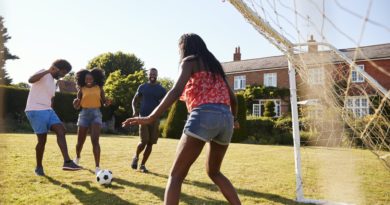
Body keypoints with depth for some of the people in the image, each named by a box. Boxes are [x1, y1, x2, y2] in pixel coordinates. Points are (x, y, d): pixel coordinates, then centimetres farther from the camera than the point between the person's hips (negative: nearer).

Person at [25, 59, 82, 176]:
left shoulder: (53, 83, 21)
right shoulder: (43, 74, -5)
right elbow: (30, 80, -26)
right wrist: (48, 71, -29)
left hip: (48, 110, 8)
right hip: (35, 111, -8)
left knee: (61, 131, -8)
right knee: (42, 139, -3)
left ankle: (67, 162, -13)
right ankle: (39, 167, 17)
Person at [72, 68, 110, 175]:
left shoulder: (99, 88, 4)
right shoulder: (81, 89, 3)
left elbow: (104, 102, 9)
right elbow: (77, 106, 5)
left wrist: (107, 102, -15)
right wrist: (76, 102, -18)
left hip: (96, 114, -1)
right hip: (84, 114, 1)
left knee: (95, 140, -16)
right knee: (80, 141, 10)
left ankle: (97, 167, -16)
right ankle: (77, 157, 45)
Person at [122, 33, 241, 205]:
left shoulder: (189, 61, 9)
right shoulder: (214, 65, 28)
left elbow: (176, 91, -10)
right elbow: (232, 98, 27)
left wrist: (151, 117, -18)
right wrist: (233, 119, 46)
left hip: (204, 116, -7)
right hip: (226, 119, 7)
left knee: (176, 175, -3)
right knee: (213, 172, 25)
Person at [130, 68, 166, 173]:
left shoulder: (161, 89, 5)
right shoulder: (142, 87, 6)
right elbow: (135, 100, 12)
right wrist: (134, 110, -6)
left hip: (155, 118, 1)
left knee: (150, 143, 2)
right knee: (144, 141, -12)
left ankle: (142, 164, 16)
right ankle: (136, 157, 18)